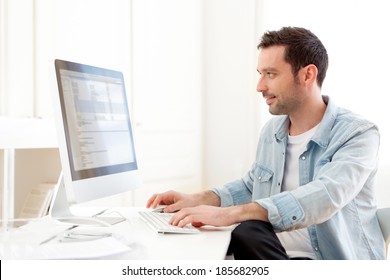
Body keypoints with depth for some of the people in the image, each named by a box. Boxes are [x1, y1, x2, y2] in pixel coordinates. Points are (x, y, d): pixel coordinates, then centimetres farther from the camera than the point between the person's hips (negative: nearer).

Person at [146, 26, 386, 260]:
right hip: (273, 254, 4)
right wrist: (198, 200, 10)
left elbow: (326, 196, -27)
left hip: (340, 258, -4)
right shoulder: (271, 131, 13)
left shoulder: (359, 135, -9)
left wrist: (231, 213, -34)